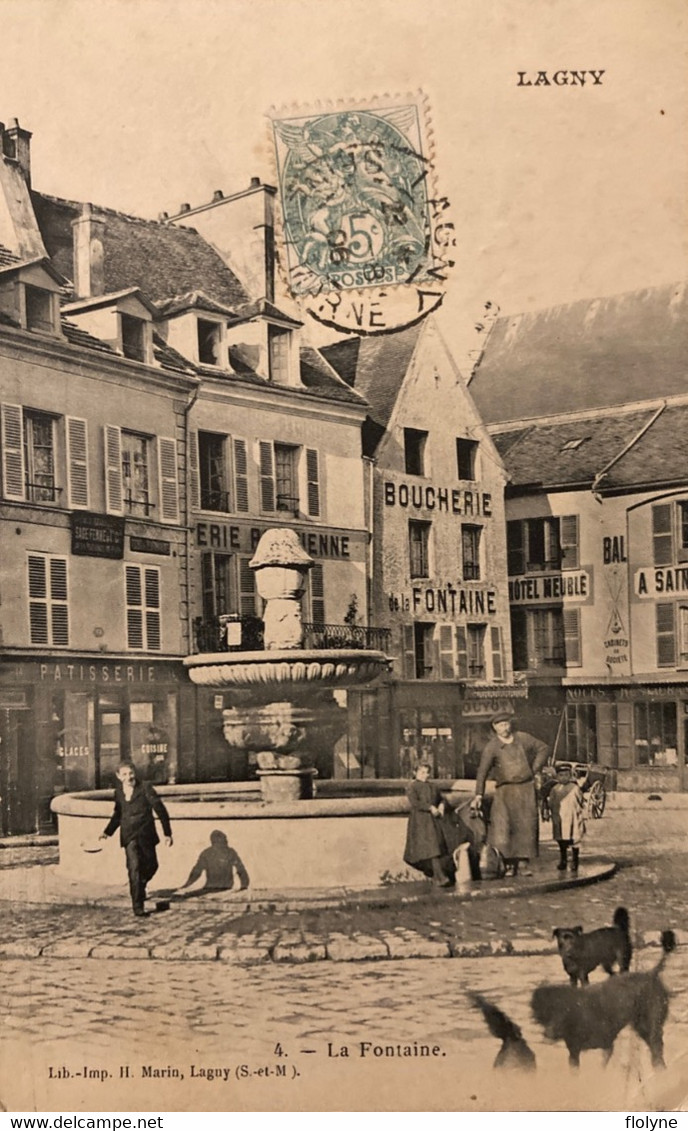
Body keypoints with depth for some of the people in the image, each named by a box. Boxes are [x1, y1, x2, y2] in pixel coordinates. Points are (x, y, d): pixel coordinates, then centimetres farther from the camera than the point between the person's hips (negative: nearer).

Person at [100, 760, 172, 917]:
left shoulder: (145, 788, -7)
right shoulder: (119, 791, 5)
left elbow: (160, 809, -4)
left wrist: (167, 833, -5)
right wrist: (107, 831, 15)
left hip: (146, 834, 0)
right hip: (129, 835, 1)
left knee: (151, 865, 11)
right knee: (134, 866, -13)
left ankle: (140, 886, 43)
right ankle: (137, 905, -10)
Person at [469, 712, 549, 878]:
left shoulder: (522, 738, 5)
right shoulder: (492, 747, -5)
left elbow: (542, 748, 19)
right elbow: (482, 771, -12)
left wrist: (535, 770, 10)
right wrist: (478, 795, -21)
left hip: (526, 788, 3)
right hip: (505, 791, -2)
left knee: (526, 826, 1)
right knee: (502, 827, -12)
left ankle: (523, 862, 8)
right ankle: (508, 865, -8)